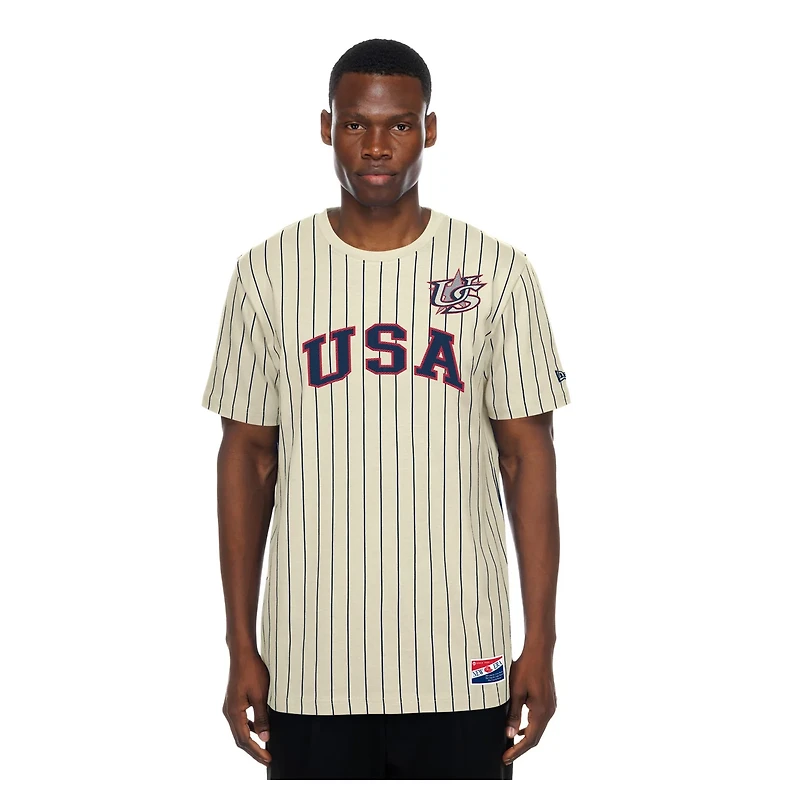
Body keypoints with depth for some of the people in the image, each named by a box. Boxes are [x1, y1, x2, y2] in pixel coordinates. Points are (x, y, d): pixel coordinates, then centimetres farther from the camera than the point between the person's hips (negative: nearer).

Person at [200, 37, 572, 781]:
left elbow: (527, 455, 1)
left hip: (461, 662, 0)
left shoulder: (498, 272, -1)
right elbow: (248, 459, 4)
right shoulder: (267, 273, 0)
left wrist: (540, 642, -2)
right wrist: (241, 647, 2)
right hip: (310, 666, 1)